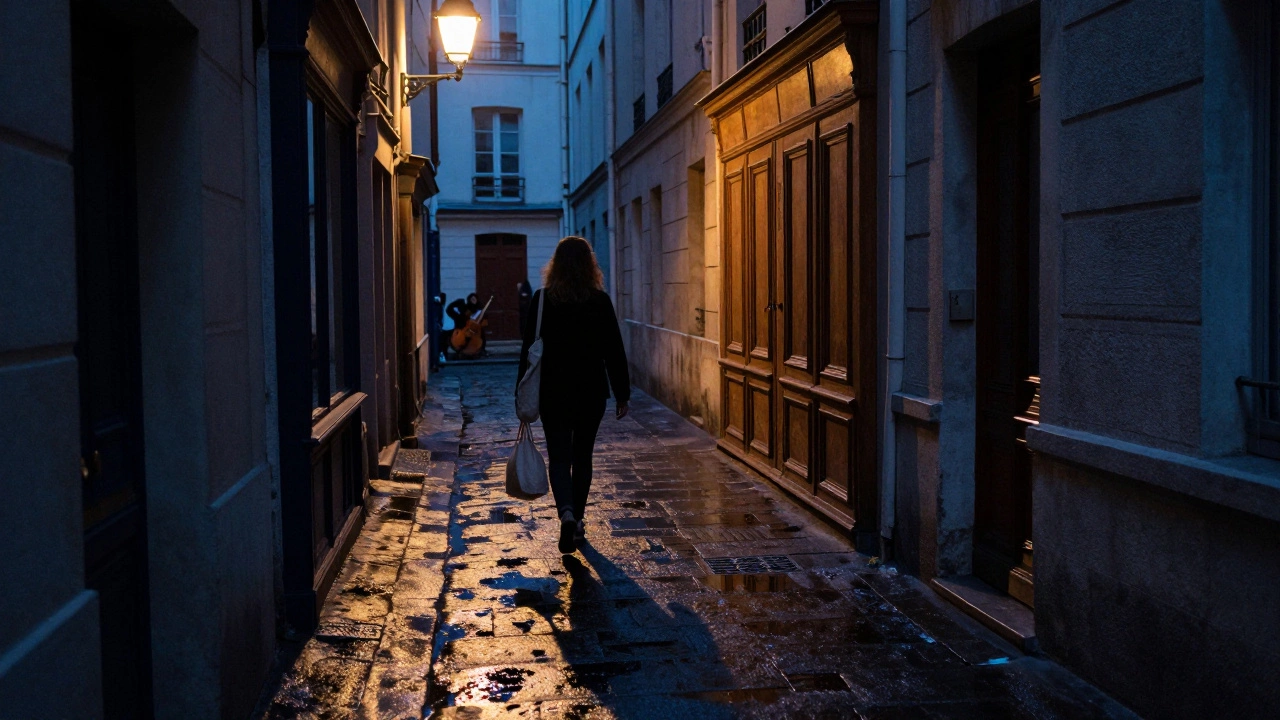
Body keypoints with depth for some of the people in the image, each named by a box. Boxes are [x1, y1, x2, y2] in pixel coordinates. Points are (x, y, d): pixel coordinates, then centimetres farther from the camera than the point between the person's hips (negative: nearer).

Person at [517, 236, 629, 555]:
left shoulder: (543, 299, -5)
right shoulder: (600, 301, -5)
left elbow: (529, 348, -4)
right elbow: (614, 350, -2)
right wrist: (622, 394, 5)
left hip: (553, 392, -1)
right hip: (591, 392, 1)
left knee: (559, 457, 3)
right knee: (582, 456, 15)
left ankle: (567, 513, -21)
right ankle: (577, 521, 23)